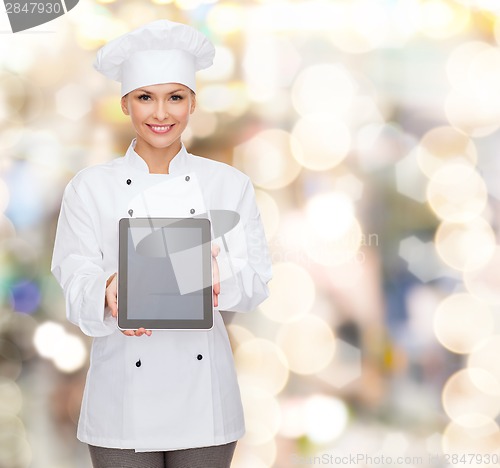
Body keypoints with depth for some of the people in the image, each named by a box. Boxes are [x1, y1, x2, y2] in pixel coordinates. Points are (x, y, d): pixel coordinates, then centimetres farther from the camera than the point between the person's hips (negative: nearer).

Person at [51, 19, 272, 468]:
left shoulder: (230, 184, 4)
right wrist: (111, 293, -26)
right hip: (125, 395, -1)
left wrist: (219, 278, -23)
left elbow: (256, 278, -1)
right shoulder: (89, 188, 2)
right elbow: (77, 281, -4)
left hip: (203, 396, 1)